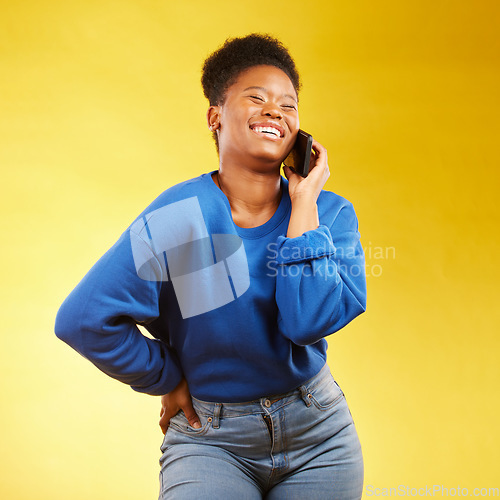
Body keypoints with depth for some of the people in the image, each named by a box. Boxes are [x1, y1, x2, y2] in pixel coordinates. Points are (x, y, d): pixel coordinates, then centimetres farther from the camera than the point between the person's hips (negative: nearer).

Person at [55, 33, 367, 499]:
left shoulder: (332, 214, -7)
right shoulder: (175, 221, -16)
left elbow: (309, 321, -23)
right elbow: (83, 320, -13)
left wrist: (304, 204, -19)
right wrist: (170, 380, -4)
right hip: (211, 440, -2)